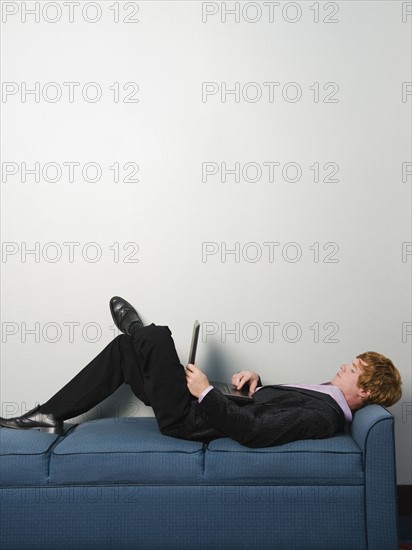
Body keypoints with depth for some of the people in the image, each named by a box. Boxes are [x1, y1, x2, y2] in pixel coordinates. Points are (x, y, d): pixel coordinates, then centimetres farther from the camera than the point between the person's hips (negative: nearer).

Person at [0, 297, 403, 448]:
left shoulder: (321, 417, -21)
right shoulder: (319, 397, 10)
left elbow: (252, 431, -32)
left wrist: (206, 392, -25)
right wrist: (254, 381, 1)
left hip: (188, 421, -10)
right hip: (202, 406, 10)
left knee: (155, 336, -19)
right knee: (123, 348, 9)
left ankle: (135, 327, 22)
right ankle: (50, 416, 16)